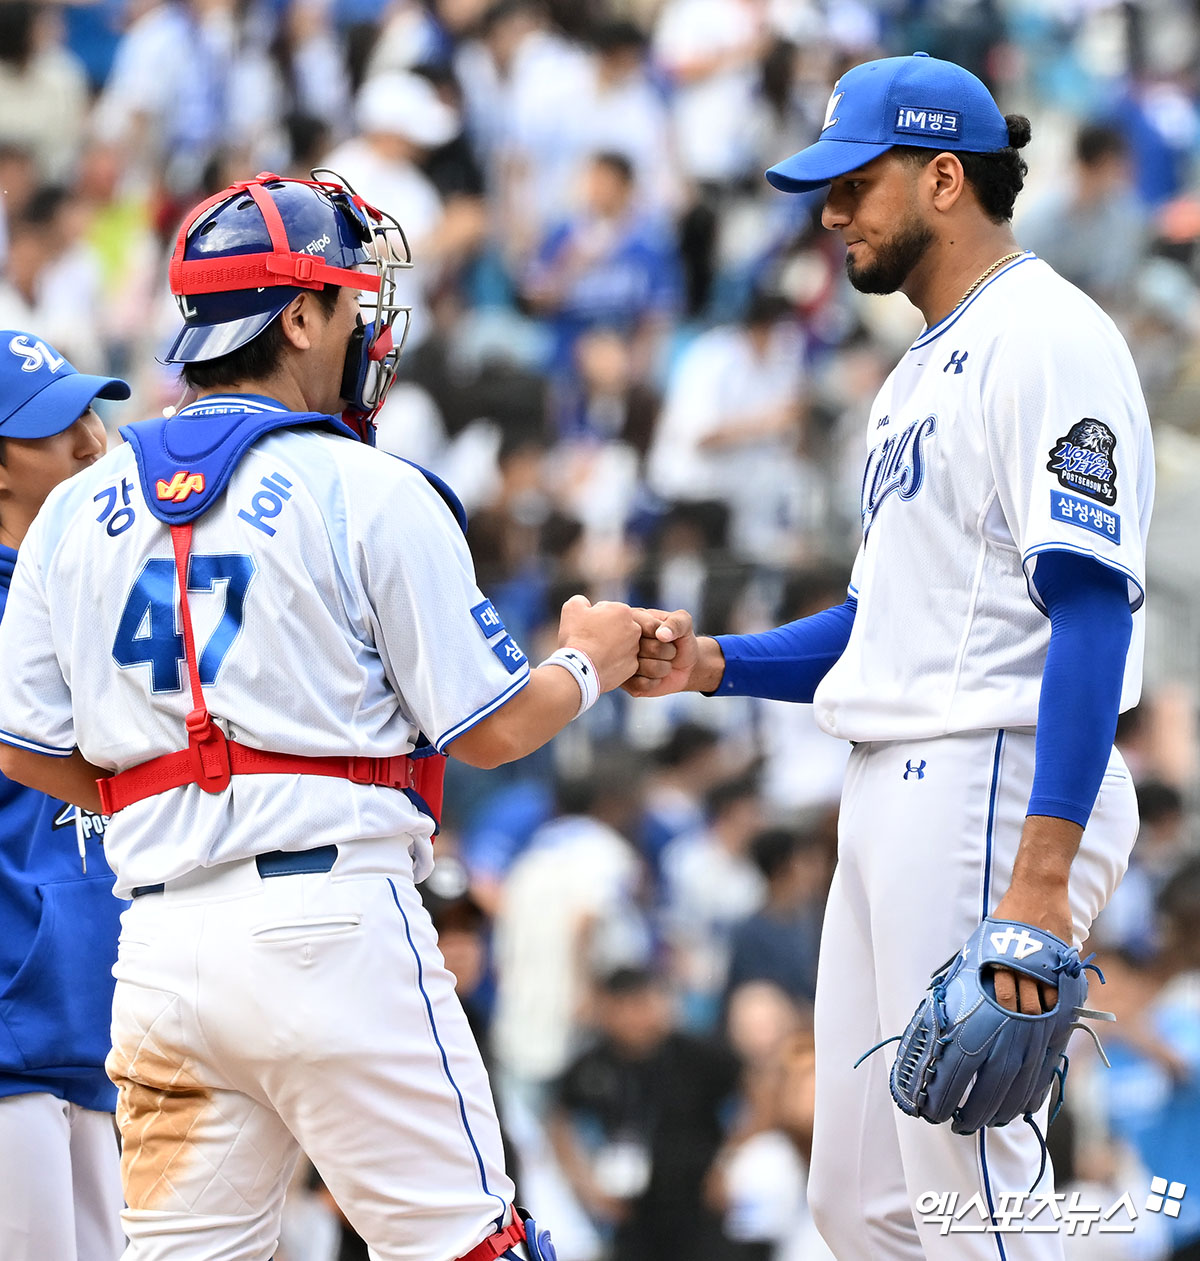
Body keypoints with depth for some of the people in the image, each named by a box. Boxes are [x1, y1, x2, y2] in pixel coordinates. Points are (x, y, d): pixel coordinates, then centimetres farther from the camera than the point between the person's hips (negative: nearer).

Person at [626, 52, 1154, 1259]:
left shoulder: (1044, 339, -11)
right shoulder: (921, 369, 22)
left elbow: (1092, 613, -19)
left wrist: (1042, 874, -27)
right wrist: (713, 662, 9)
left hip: (994, 787, -10)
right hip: (891, 794, 10)